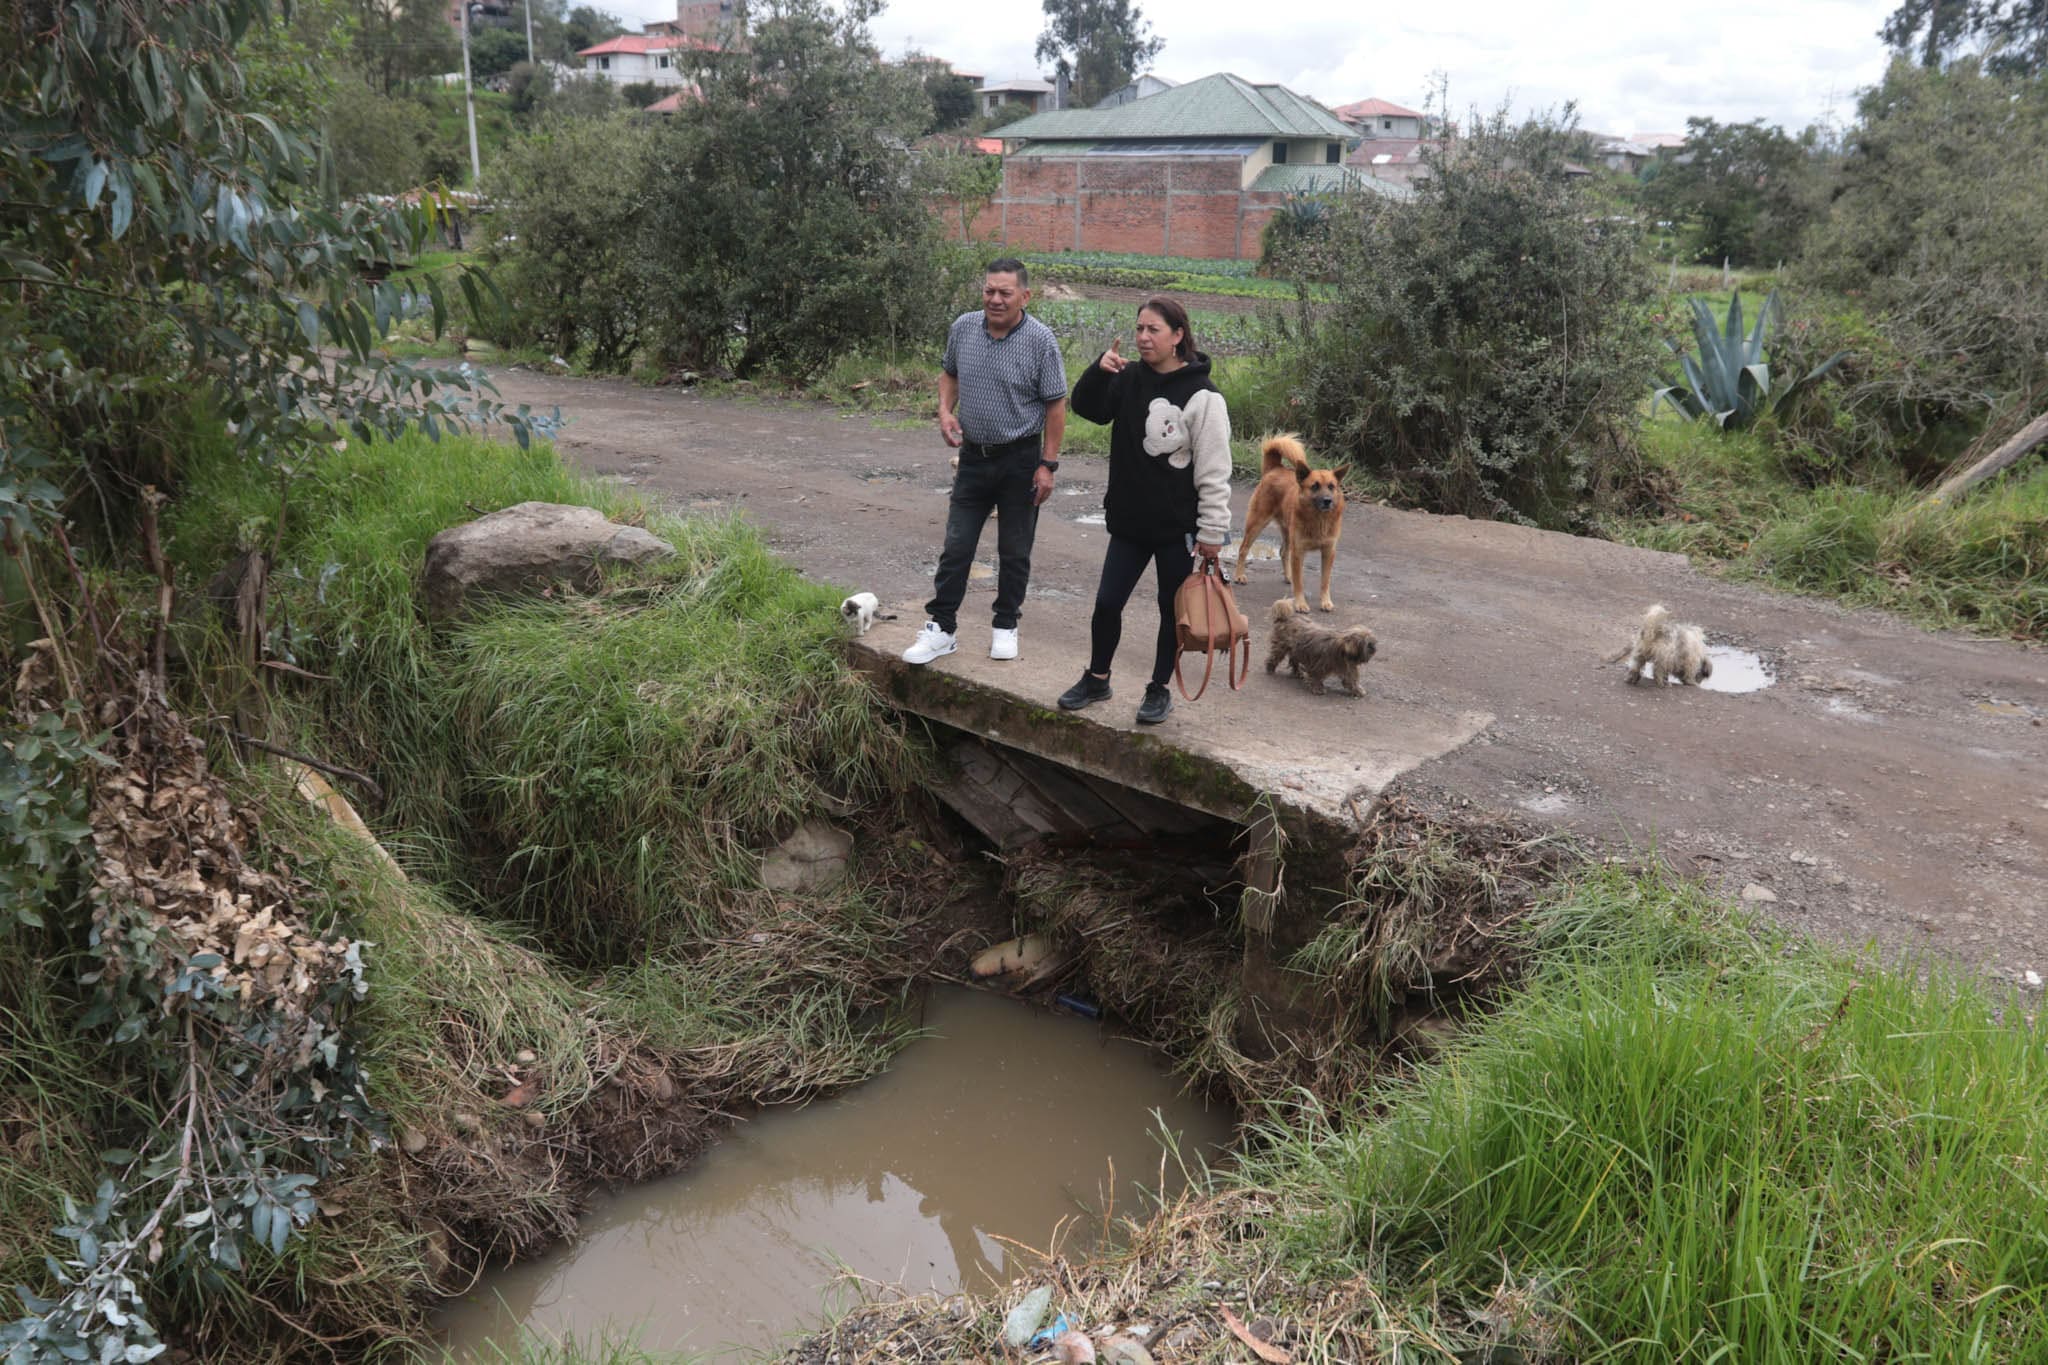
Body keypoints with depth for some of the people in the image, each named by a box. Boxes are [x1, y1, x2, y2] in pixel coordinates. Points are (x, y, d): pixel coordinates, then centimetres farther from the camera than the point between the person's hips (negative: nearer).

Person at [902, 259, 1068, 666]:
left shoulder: (1041, 340, -13)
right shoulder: (963, 328, 0)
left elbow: (1055, 405, -10)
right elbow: (949, 373, 17)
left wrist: (1048, 464, -13)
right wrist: (945, 411, -2)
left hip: (1020, 460, -3)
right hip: (973, 454, 3)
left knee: (1014, 551, 9)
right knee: (956, 546, 5)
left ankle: (1006, 626, 24)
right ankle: (942, 627, 14)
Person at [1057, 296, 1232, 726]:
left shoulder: (1201, 396, -14)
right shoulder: (1129, 380, 2)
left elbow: (1214, 472, -14)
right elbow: (1087, 408, 7)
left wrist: (1211, 531, -14)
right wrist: (1098, 372, -12)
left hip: (1177, 527, -5)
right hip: (1129, 520, 5)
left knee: (1172, 608, 11)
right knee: (1107, 602, 9)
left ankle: (1159, 689, 28)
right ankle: (1097, 679, 30)